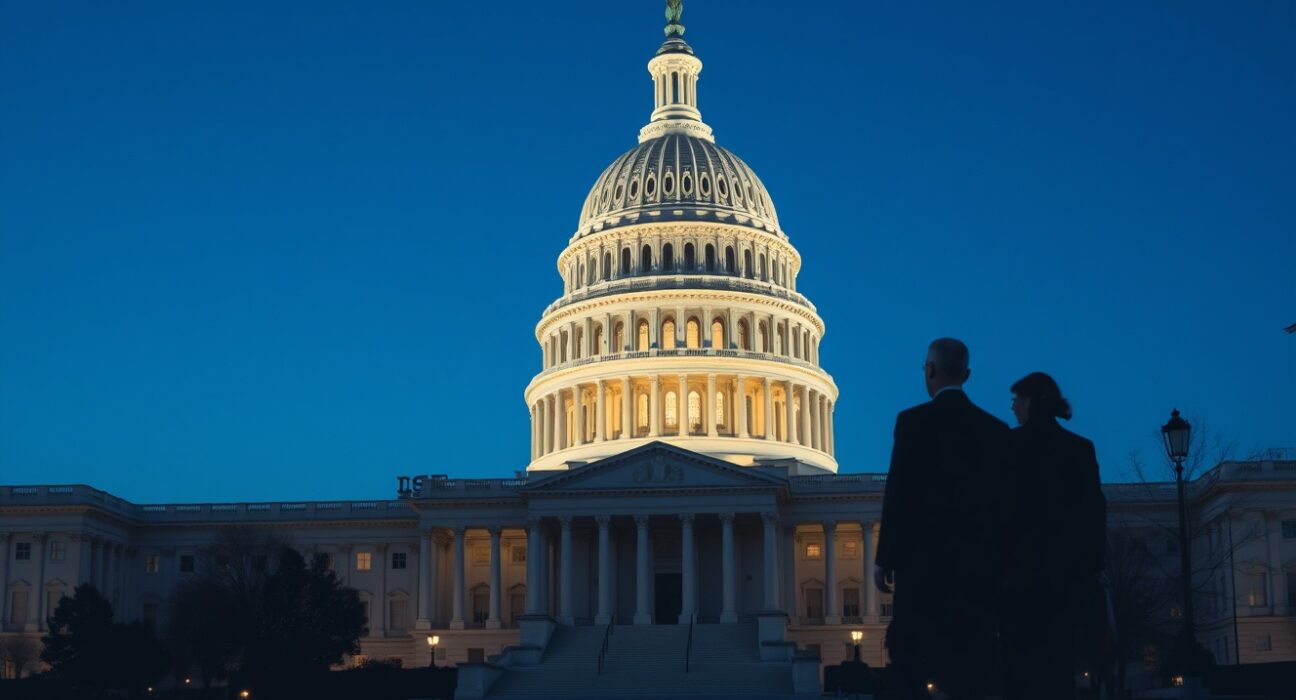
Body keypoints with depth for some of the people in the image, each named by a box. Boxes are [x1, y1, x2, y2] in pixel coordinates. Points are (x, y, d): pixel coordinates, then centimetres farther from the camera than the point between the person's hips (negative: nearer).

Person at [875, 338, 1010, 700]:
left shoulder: (913, 421, -6)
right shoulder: (997, 430, 8)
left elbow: (898, 494, -9)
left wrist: (885, 559, -4)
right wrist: (997, 559, 16)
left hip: (924, 559, -4)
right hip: (979, 563, 4)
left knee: (908, 650, 4)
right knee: (970, 665, 6)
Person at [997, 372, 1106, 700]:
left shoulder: (1014, 443, -3)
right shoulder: (1081, 448, 9)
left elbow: (1004, 507, -7)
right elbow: (1095, 510, 7)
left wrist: (995, 561, -5)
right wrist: (1093, 565, 10)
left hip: (1026, 566, -4)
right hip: (1072, 566, 4)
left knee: (1024, 665, -2)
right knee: (1060, 664, 7)